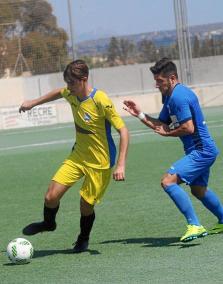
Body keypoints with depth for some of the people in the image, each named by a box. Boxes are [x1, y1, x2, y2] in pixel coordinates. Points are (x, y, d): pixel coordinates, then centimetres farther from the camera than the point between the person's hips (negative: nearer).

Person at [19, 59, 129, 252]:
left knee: (86, 205, 3)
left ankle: (83, 239, 34)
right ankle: (48, 223, 27)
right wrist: (34, 103, 28)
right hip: (77, 156, 5)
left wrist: (121, 165, -29)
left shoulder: (101, 101, -25)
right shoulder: (71, 94, -5)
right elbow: (59, 93, 22)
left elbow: (123, 131, -23)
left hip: (100, 162, -5)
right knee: (51, 196, -6)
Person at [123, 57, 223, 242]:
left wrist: (168, 133, -11)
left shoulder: (178, 97, -19)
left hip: (201, 151, -11)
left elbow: (188, 128, -26)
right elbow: (161, 125, 16)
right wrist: (140, 114, 8)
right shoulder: (171, 96, 14)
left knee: (168, 181, -21)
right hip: (202, 150, 11)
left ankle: (195, 226, -22)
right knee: (198, 190, 27)